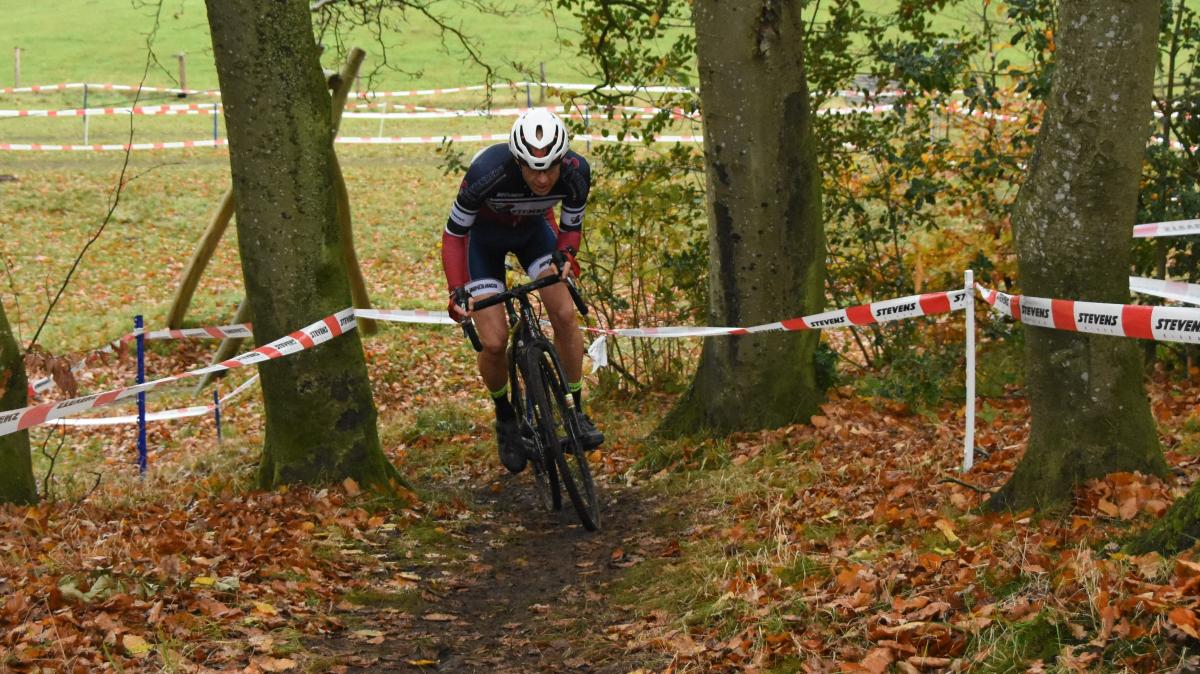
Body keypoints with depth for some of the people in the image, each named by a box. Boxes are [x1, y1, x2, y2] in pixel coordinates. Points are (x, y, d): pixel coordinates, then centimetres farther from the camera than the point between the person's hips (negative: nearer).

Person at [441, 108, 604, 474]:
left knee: (565, 314, -16)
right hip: (483, 235, -2)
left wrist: (565, 255, -31)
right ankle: (505, 419, 16)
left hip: (533, 229, 3)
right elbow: (454, 234, -25)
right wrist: (457, 291, -35)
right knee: (494, 342, -11)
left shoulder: (576, 173, -30)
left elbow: (571, 226, -10)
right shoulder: (487, 173, -39)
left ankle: (576, 411, 1)